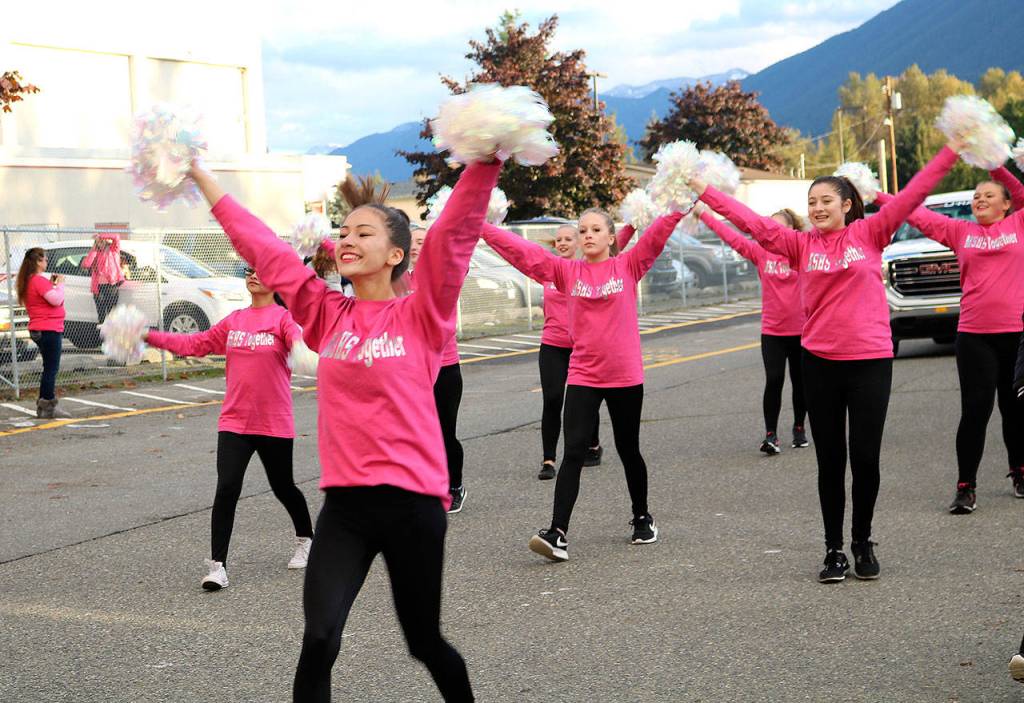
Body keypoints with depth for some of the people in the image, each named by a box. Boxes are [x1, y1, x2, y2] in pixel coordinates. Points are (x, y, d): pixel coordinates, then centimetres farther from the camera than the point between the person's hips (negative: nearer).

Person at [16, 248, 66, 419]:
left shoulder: (28, 281, 13)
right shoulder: (39, 280, -17)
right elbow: (56, 300, -22)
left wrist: (51, 284, 8)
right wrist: (59, 284, -8)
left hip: (39, 330, 10)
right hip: (49, 329, -10)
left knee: (49, 369, 16)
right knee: (51, 369, -6)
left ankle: (44, 406, 19)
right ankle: (48, 408, -6)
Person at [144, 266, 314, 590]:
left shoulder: (284, 318, -7)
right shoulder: (234, 320, 9)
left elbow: (299, 341, -27)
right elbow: (195, 343, 15)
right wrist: (150, 336, 9)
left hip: (274, 423, -3)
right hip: (234, 421, 3)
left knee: (283, 488, 14)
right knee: (227, 489, -10)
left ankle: (306, 539, 41)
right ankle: (217, 566, -6)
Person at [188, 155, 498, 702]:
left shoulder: (420, 317, -4)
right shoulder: (328, 315, 6)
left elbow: (453, 234, -16)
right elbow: (263, 248, 7)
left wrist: (486, 162, -27)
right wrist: (199, 175, 9)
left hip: (412, 501, -2)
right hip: (344, 503, 3)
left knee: (424, 641, 14)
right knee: (319, 639, -14)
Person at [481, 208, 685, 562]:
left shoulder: (628, 266, 1)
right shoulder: (567, 270, 3)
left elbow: (657, 235, -11)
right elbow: (522, 250, -3)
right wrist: (480, 227, -10)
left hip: (625, 376, 0)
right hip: (582, 377, 0)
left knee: (628, 450, 14)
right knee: (573, 452, -10)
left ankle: (642, 517, 35)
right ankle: (557, 533, -14)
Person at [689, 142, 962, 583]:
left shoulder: (868, 234, 1)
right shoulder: (801, 245, 3)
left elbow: (912, 194, -3)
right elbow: (752, 222, 1)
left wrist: (954, 150, -7)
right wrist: (703, 191, -3)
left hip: (871, 360, -1)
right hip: (820, 363, 1)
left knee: (865, 457, 3)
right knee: (830, 461, 7)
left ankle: (863, 543, 21)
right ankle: (834, 550, 17)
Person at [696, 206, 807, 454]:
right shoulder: (761, 252, 0)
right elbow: (731, 236, -1)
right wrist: (703, 214, -4)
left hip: (800, 330, -1)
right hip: (772, 331, 1)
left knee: (800, 382, 11)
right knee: (773, 381, -7)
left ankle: (799, 428, 28)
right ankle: (771, 434, -4)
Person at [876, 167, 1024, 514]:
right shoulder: (961, 231, 9)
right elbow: (917, 213, 10)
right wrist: (876, 196, 9)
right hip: (974, 335, 0)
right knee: (975, 410, -3)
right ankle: (965, 487, 2)